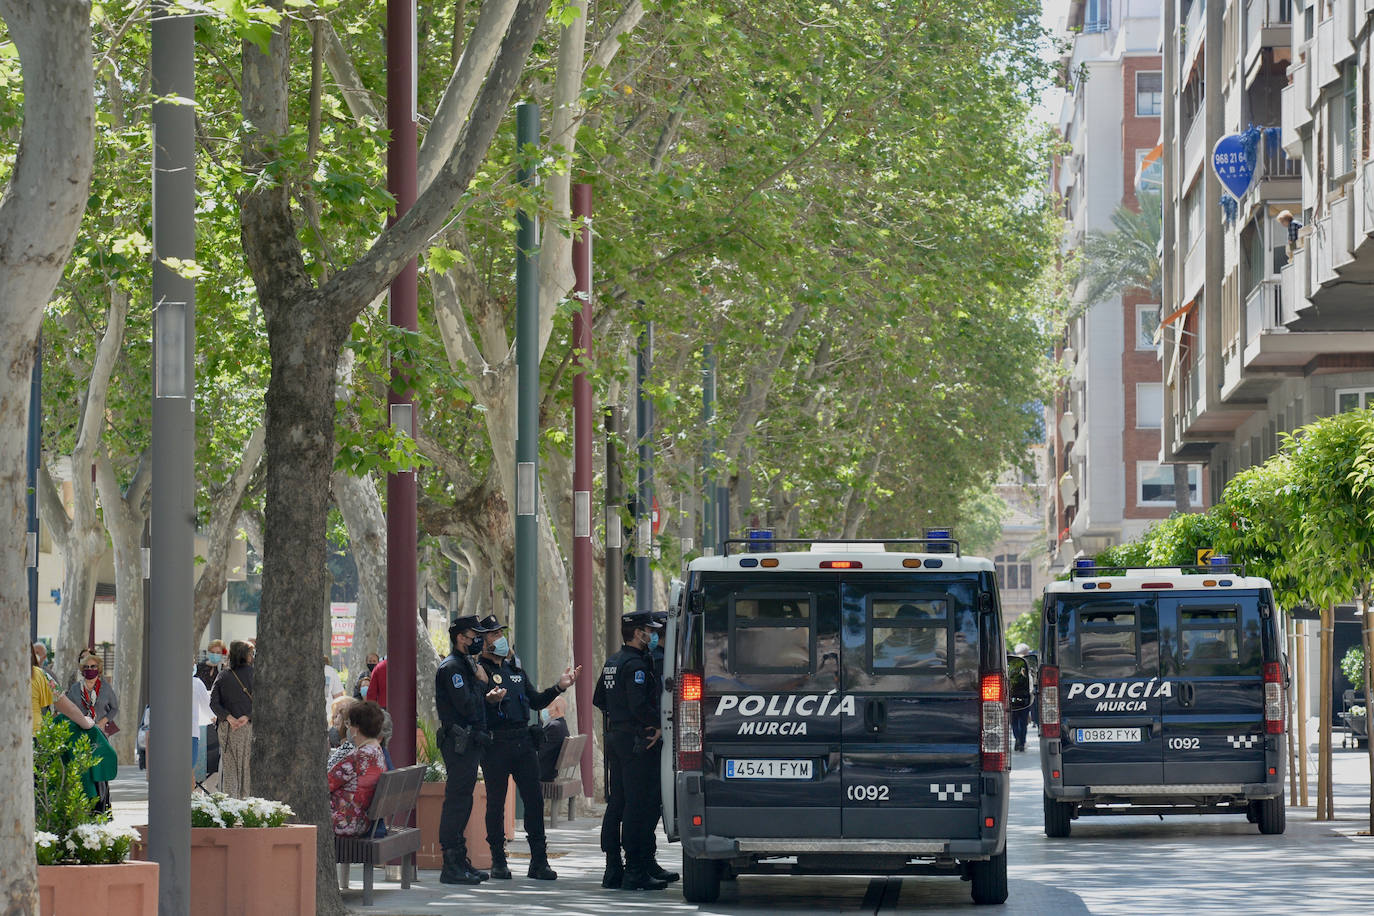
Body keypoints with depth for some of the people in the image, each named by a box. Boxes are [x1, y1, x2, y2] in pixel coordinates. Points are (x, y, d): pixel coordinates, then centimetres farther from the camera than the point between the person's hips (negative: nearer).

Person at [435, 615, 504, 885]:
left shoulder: (467, 664, 19)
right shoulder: (451, 667, -13)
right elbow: (465, 706, -22)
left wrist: (488, 698, 5)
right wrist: (481, 683, -9)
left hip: (469, 743, 10)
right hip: (459, 743, -10)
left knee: (462, 802, 13)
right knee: (456, 801, -10)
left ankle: (460, 862, 18)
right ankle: (451, 866, -9)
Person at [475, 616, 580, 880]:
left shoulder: (515, 670, 19)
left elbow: (536, 701, 22)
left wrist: (559, 687, 12)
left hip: (523, 741, 6)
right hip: (495, 744, -6)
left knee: (534, 799, 1)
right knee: (496, 802, 2)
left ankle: (539, 861, 5)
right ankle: (498, 861, 11)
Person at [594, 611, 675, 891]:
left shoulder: (612, 662, 15)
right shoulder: (635, 664, -15)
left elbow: (599, 700, 23)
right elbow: (638, 705, -25)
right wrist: (659, 725, -13)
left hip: (616, 737, 10)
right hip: (637, 742, -10)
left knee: (617, 804, 12)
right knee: (638, 805, -9)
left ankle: (613, 870, 15)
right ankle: (636, 872, -10)